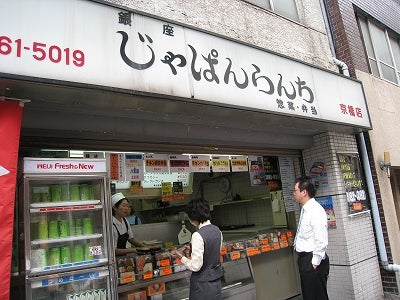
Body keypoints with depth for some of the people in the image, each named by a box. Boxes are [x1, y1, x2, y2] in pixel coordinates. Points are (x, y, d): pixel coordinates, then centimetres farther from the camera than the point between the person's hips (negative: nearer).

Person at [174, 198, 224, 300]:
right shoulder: (217, 230, -2)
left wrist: (182, 257, -6)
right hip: (216, 279, 7)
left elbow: (196, 266, -22)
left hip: (203, 283, -7)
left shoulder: (198, 236, -25)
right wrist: (192, 250, 13)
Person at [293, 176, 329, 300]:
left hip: (312, 261, -9)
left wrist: (315, 262, -17)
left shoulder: (316, 210, -19)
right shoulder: (305, 210, 10)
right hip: (304, 258, 9)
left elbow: (321, 241, -22)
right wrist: (304, 261, 19)